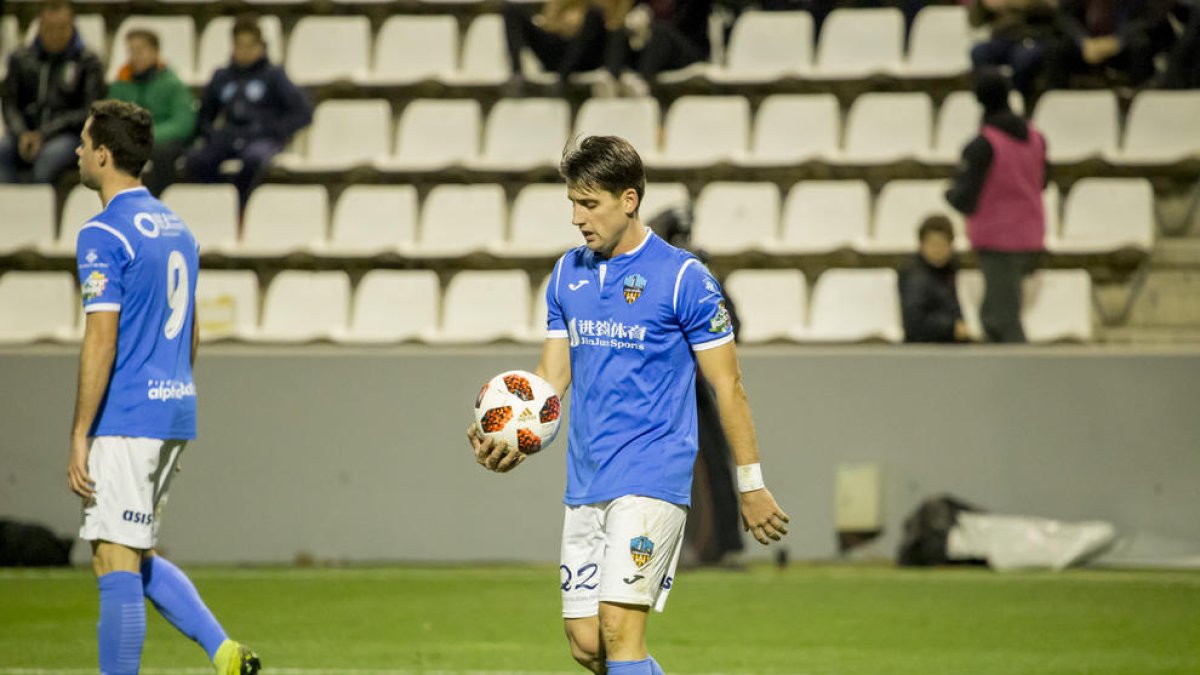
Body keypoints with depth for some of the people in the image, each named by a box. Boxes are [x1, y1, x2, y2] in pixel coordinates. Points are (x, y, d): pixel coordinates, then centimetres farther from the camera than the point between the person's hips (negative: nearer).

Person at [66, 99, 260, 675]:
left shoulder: (103, 234, -12)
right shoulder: (176, 228, 15)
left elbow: (101, 342, -17)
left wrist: (79, 439, -15)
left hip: (124, 418, -9)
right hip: (175, 412, 9)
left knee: (116, 563, -5)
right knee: (136, 558, 17)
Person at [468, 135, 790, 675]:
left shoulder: (682, 277, -7)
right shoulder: (568, 273, 11)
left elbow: (727, 385, -3)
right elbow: (554, 377, 13)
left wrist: (751, 486, -2)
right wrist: (514, 444, -6)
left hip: (651, 480, -6)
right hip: (585, 484, 7)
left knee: (619, 628, -17)